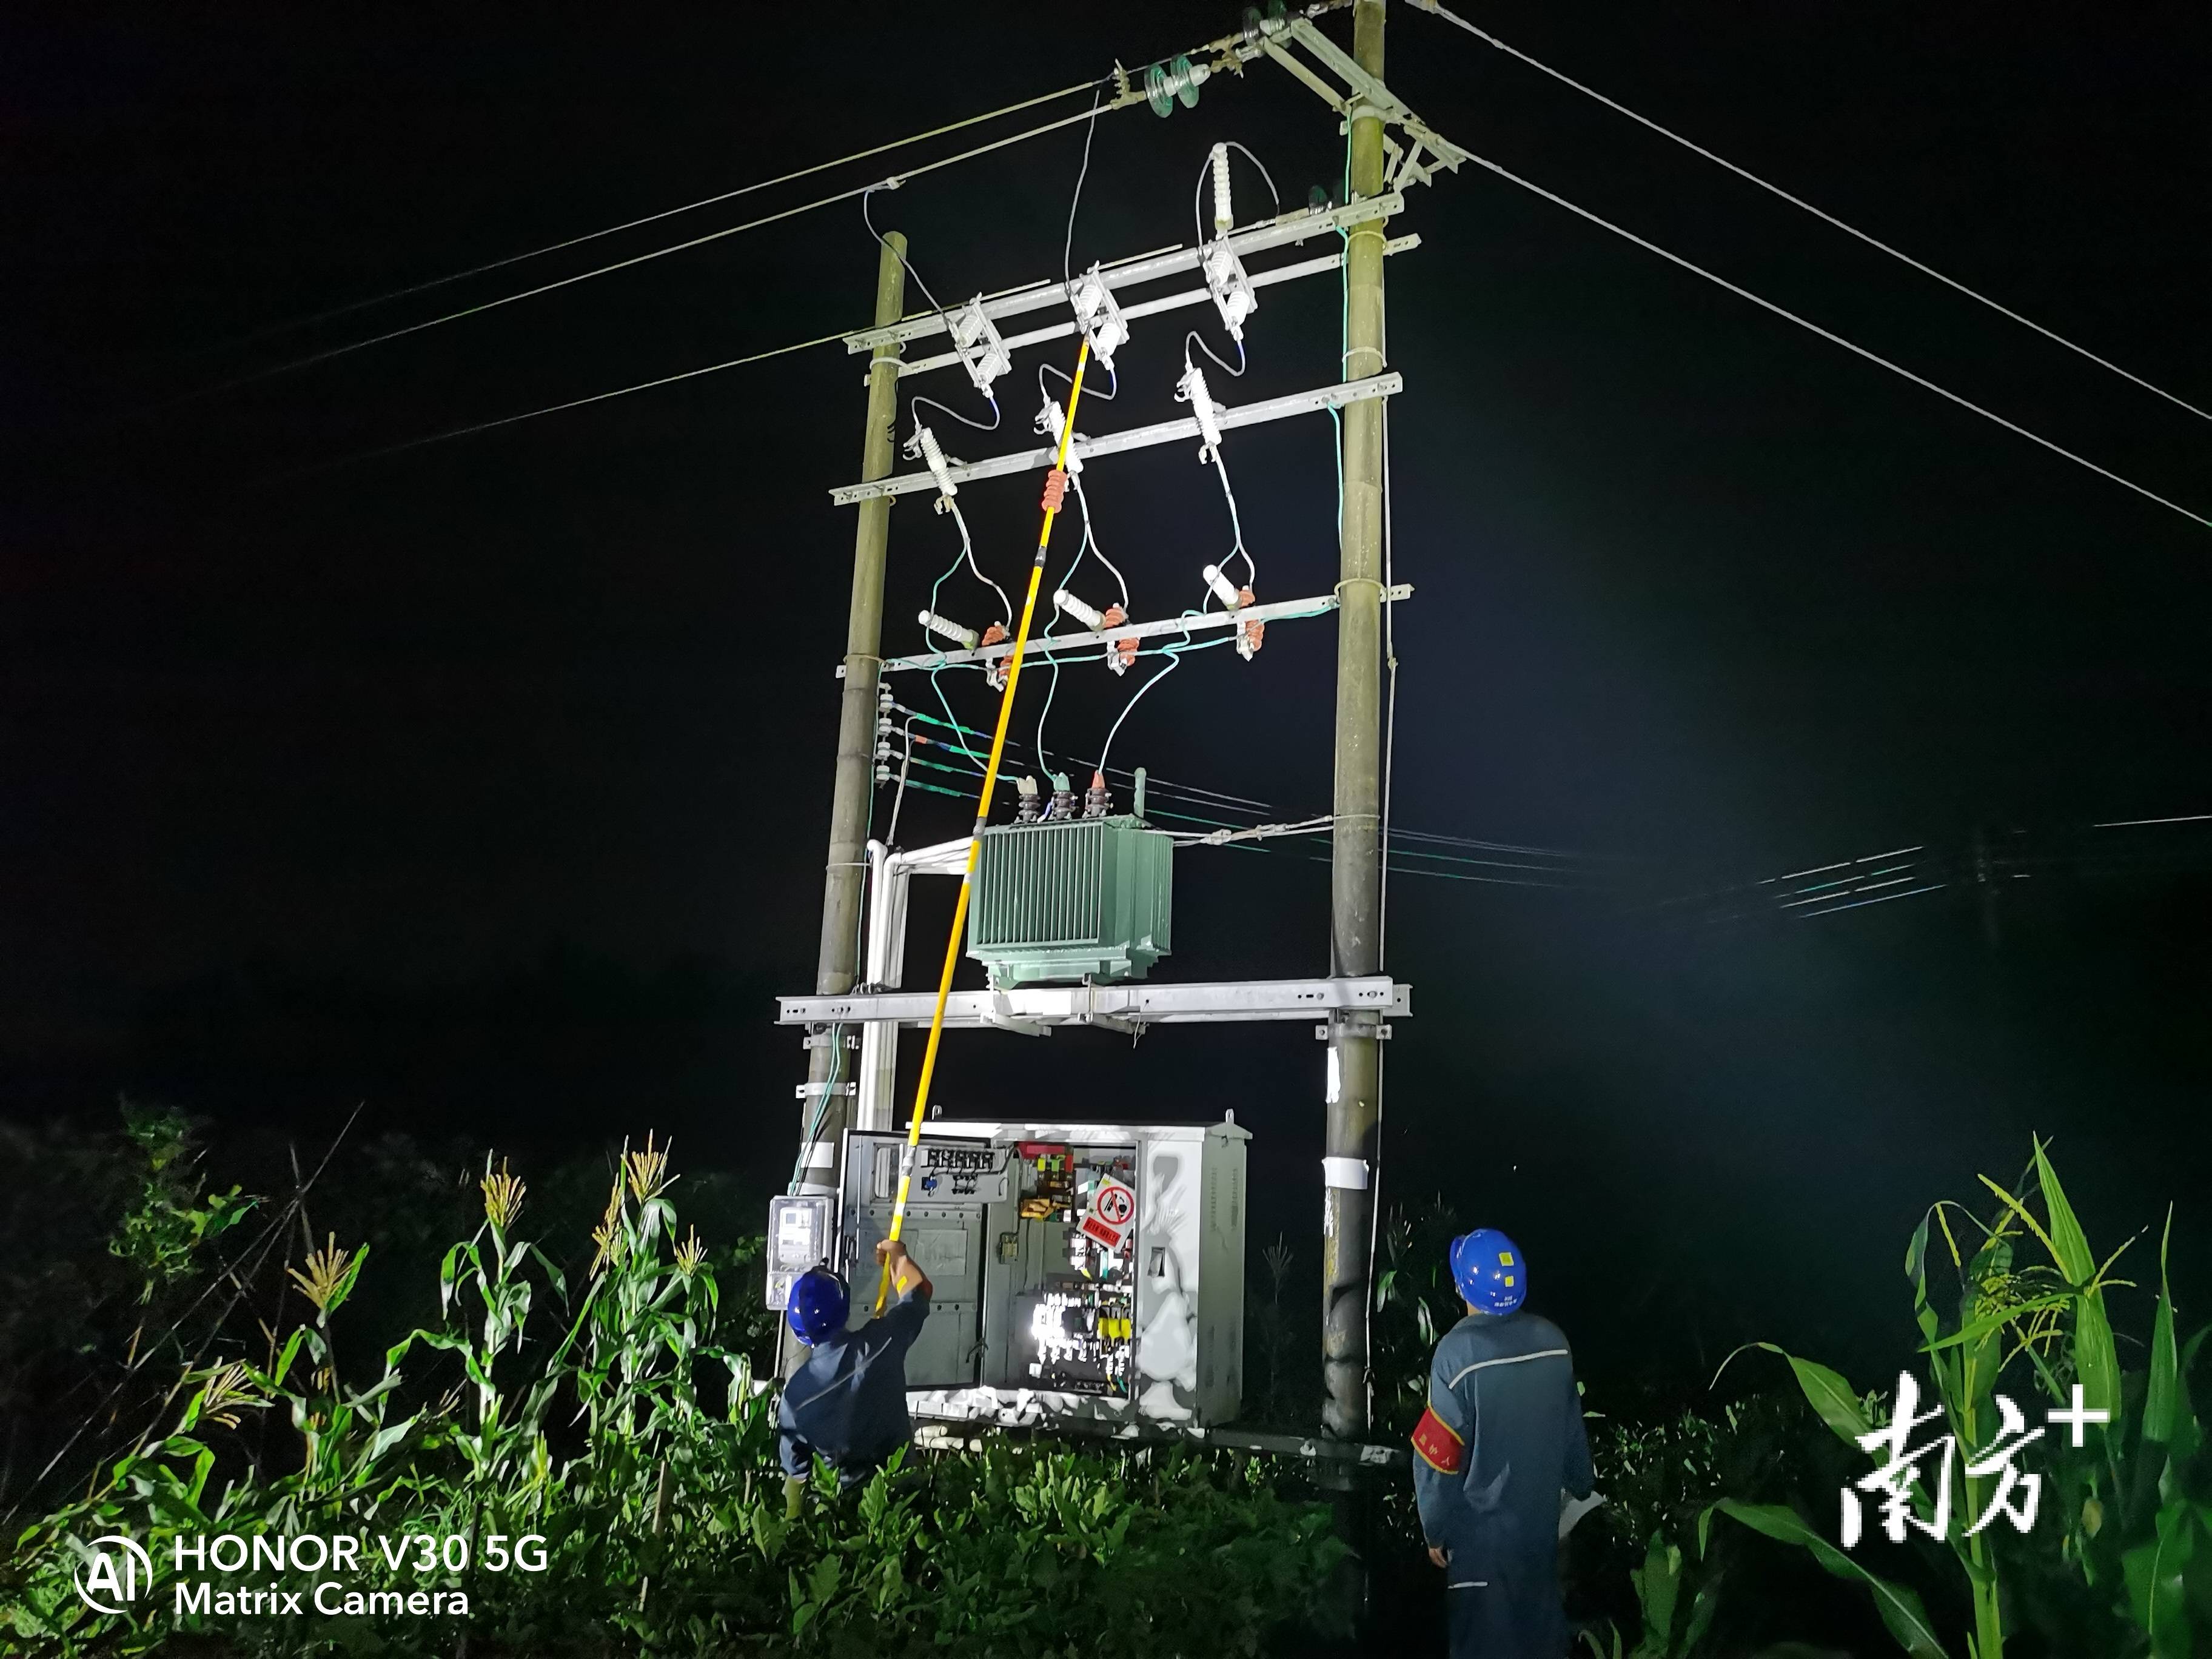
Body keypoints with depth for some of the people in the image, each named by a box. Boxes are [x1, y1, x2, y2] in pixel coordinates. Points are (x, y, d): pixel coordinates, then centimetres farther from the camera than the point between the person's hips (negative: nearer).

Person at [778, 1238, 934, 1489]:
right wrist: (898, 1255, 15)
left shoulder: (795, 1392, -19)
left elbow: (796, 1471, -8)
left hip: (839, 1494, 1)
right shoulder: (881, 1341, -22)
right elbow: (920, 1289, -2)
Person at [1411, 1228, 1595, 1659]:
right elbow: (1572, 1427, 5)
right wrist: (1580, 1487, 23)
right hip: (1542, 1520, 5)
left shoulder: (1460, 1351, -22)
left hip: (1482, 1529, -5)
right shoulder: (1553, 1341, -8)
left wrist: (1435, 1529, -5)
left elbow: (1439, 1452, -18)